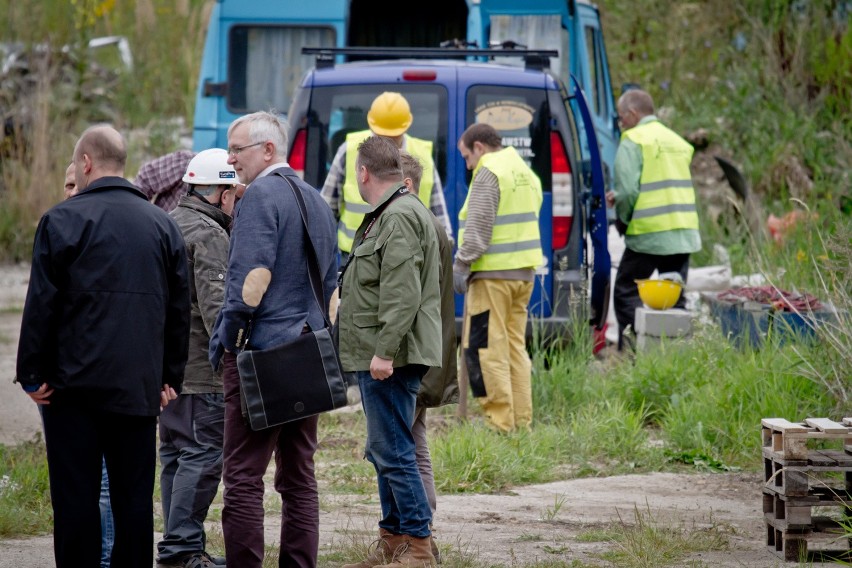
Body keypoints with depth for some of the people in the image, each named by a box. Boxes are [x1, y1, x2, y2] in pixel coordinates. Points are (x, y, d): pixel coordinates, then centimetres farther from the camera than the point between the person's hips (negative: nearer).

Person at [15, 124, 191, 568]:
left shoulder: (62, 220, -4)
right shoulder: (163, 225, 11)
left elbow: (41, 305, -6)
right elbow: (179, 310, 13)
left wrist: (33, 374, -1)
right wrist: (171, 377, 18)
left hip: (75, 382, -4)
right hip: (140, 387, 4)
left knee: (76, 496, -1)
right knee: (134, 496, 6)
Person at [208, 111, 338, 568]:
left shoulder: (261, 195, -10)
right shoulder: (315, 200, 17)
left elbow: (254, 276, -18)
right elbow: (332, 282, 22)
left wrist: (226, 337, -10)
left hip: (260, 351, -9)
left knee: (244, 477, -7)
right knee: (299, 477, 11)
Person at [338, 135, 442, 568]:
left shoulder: (400, 217, -15)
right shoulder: (387, 215, 20)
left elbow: (403, 294, -23)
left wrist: (385, 350, -26)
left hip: (391, 358, -11)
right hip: (377, 356, 11)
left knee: (393, 452, -10)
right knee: (384, 451, 15)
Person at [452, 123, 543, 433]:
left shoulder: (489, 173, -9)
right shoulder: (524, 171, 19)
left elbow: (478, 229, -16)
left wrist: (461, 265, -13)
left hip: (493, 273, -9)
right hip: (523, 271, 9)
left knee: (485, 349, -6)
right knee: (515, 345, 13)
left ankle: (500, 422, -9)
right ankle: (522, 419, 12)